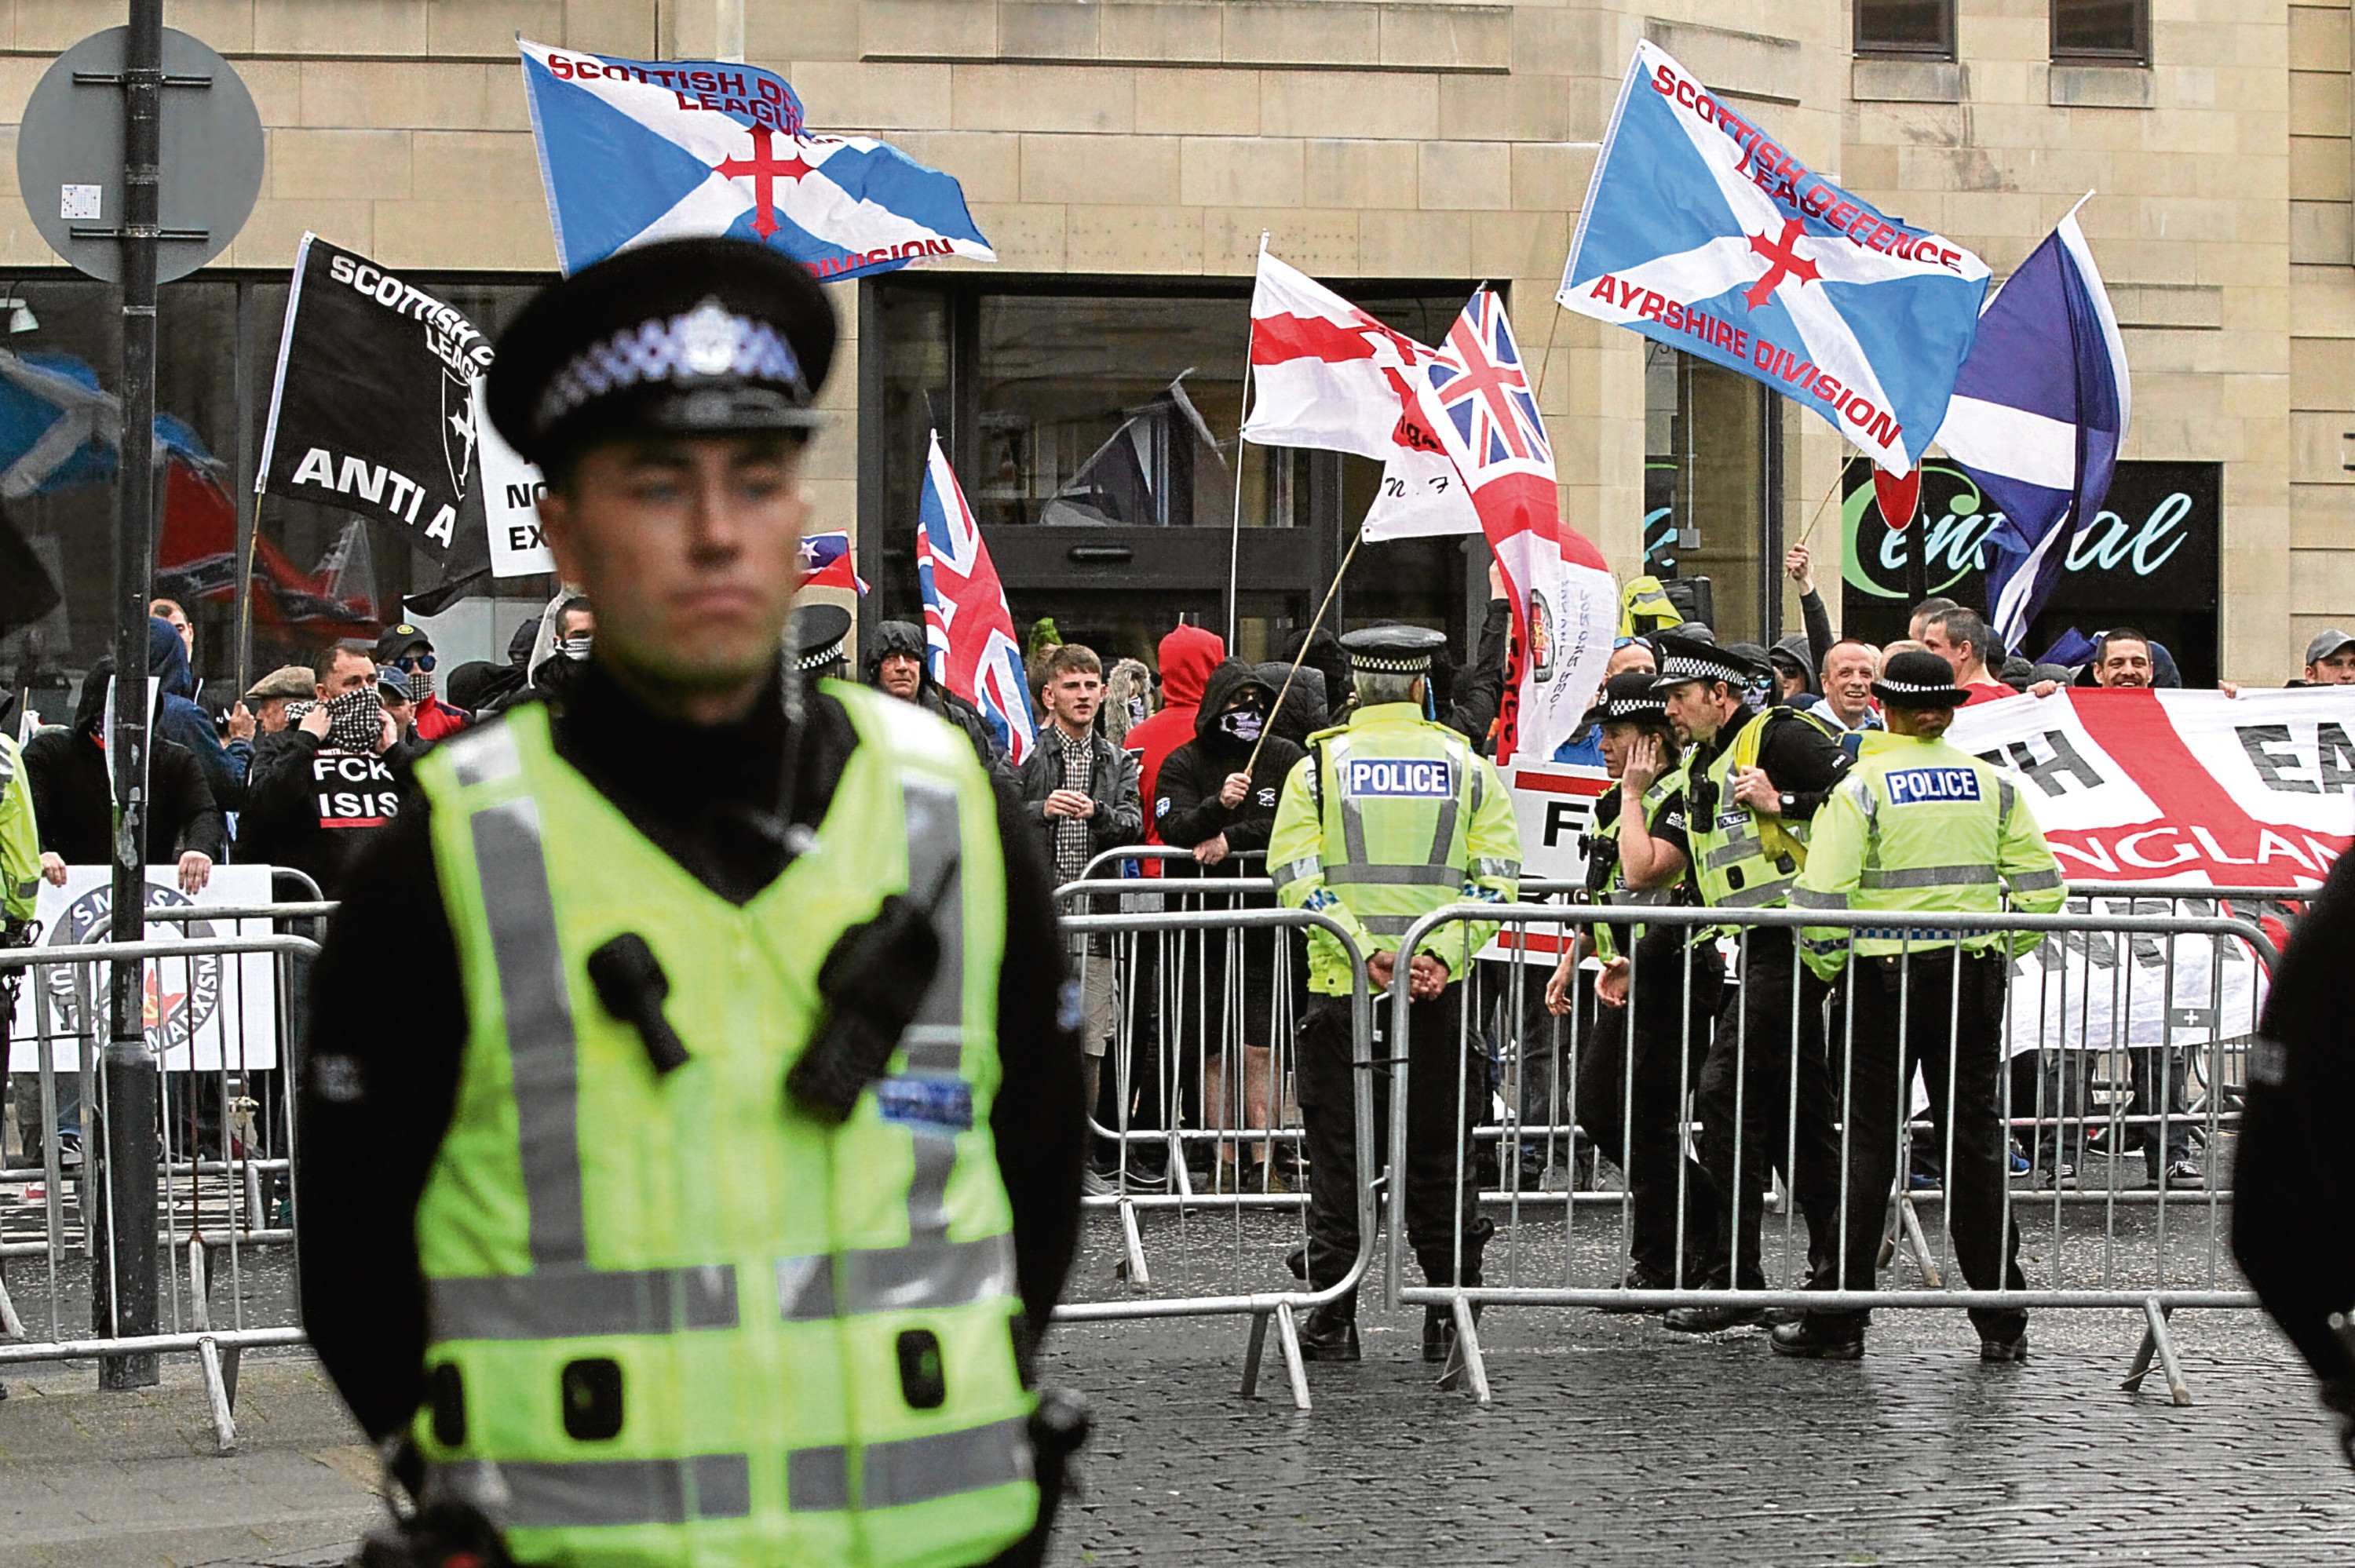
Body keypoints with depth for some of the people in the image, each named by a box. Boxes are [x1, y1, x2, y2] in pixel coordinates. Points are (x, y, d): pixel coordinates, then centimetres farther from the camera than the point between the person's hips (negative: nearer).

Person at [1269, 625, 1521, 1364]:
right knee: (1440, 1155, 11)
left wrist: (1365, 949, -14)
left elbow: (1298, 879, -9)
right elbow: (1496, 880, -5)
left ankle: (1334, 1317, 6)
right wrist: (1441, 954, -11)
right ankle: (1448, 1312, 12)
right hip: (1444, 994, 1)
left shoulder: (1317, 766, 1)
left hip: (1343, 988, -1)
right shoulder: (1468, 767, 5)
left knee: (1339, 1155, 6)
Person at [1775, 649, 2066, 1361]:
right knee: (1976, 1140, 8)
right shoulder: (1993, 784, 5)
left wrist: (1828, 968, 0)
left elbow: (1821, 895, -14)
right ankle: (2001, 1320, 10)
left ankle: (1840, 1318, 3)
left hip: (1883, 976, -3)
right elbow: (2042, 887, 4)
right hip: (1974, 976, 3)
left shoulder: (1862, 785, -7)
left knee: (1867, 1143, 2)